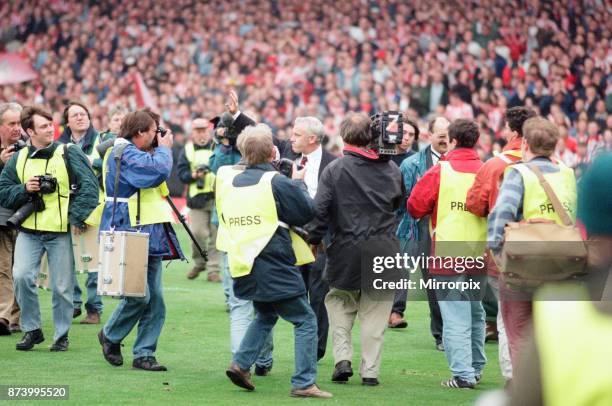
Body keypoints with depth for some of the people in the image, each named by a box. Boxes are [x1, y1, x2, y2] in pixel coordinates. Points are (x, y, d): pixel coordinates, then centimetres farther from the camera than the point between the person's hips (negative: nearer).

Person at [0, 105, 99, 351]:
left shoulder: (68, 154, 0)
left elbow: (89, 186, -6)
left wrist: (78, 218, -12)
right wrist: (24, 189, -8)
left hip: (60, 232, -2)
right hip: (29, 231, 2)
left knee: (62, 286, 0)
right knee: (21, 276, -14)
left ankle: (61, 335, 17)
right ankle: (31, 329, 3)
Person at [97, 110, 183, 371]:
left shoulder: (132, 153, 19)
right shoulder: (125, 154, -14)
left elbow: (157, 177, 26)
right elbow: (159, 171, -25)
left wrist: (161, 151, 14)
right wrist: (164, 149, -7)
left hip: (148, 232, 10)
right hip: (130, 233, -10)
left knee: (154, 298, 4)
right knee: (139, 294, -11)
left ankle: (144, 354, 6)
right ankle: (110, 335, 13)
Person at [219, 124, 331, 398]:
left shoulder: (229, 181, 5)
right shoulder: (278, 183, -12)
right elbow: (308, 212, -5)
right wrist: (299, 183, 11)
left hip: (243, 267, 7)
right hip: (273, 266, -7)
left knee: (265, 315, 29)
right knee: (305, 321, 2)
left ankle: (241, 363, 14)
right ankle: (304, 382, -6)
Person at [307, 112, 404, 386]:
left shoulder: (334, 169, -8)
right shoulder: (391, 168, 4)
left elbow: (320, 209, -10)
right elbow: (399, 201, 19)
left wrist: (314, 240, 1)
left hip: (347, 249, -2)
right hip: (383, 248, 2)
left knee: (339, 302, 18)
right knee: (375, 312, 9)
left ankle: (342, 358, 4)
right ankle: (370, 371, 7)